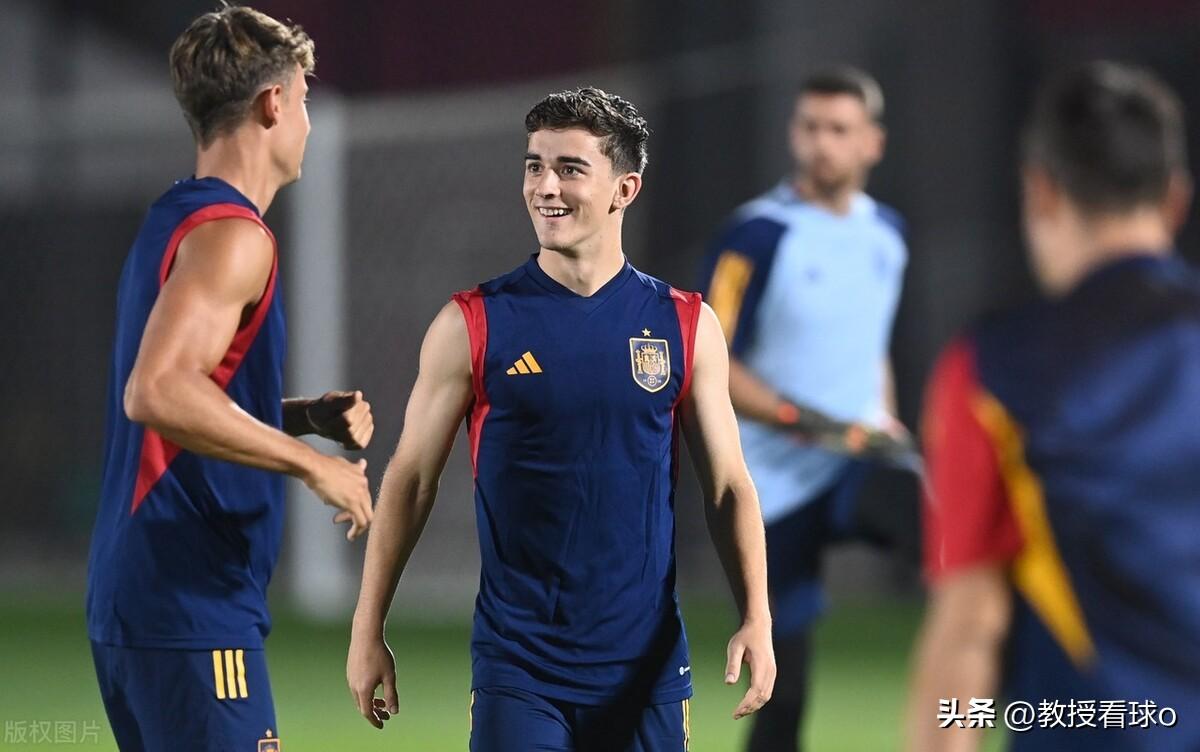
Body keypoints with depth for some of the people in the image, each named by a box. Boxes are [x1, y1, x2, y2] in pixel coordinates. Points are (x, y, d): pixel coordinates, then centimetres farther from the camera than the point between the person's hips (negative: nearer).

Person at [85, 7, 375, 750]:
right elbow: (154, 391, -28)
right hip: (192, 608, -10)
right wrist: (312, 463, -21)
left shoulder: (172, 221, 16)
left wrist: (306, 415, 12)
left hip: (131, 603, 10)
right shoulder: (231, 235, -13)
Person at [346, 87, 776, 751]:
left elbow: (727, 485, 6)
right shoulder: (472, 324, -1)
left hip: (646, 666, 2)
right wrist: (367, 631, 1)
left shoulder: (685, 326, 4)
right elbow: (410, 478, 4)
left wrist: (756, 620, -6)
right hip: (517, 665, -2)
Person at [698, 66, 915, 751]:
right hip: (781, 483, -3)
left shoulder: (887, 233, 10)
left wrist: (884, 425, 11)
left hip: (860, 464, 3)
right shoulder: (758, 235, -8)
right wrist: (799, 421, -21)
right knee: (783, 689, 2)